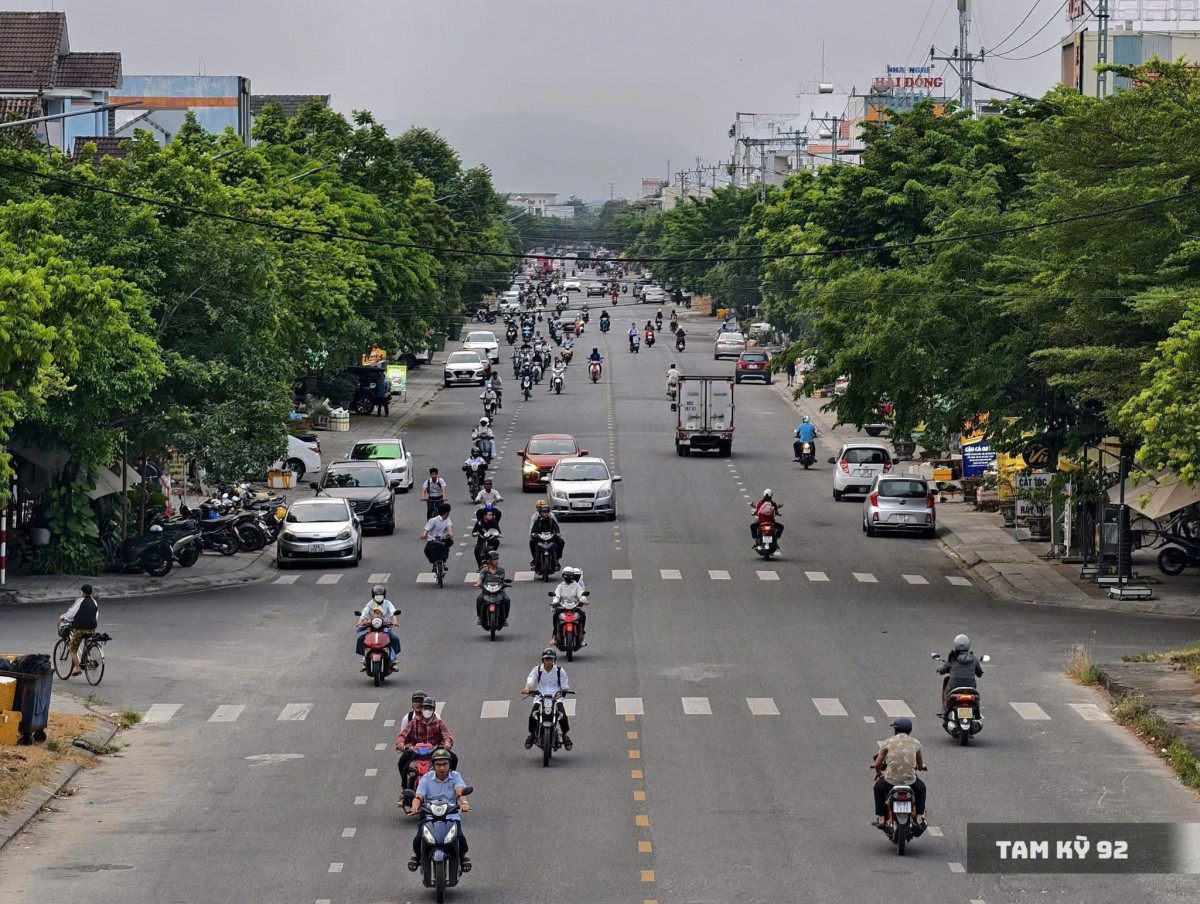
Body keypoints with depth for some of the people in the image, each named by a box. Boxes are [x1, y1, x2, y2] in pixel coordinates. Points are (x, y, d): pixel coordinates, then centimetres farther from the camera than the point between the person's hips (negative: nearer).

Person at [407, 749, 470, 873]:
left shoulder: (455, 776, 3)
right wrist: (415, 806, -29)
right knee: (419, 838, -22)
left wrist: (464, 802, -39)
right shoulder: (427, 778, 6)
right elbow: (418, 796, -5)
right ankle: (417, 854, 15)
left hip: (451, 816, -1)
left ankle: (463, 854, 9)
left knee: (459, 837, -26)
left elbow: (461, 790, -17)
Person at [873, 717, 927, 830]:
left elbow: (877, 764, 6)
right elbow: (921, 765, 19)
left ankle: (880, 819, 26)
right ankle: (919, 819, 25)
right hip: (910, 781, 1)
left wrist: (879, 773, 29)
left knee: (878, 787, 32)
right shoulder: (915, 743, 7)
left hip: (890, 781, -1)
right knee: (921, 788, 34)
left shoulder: (888, 742, 2)